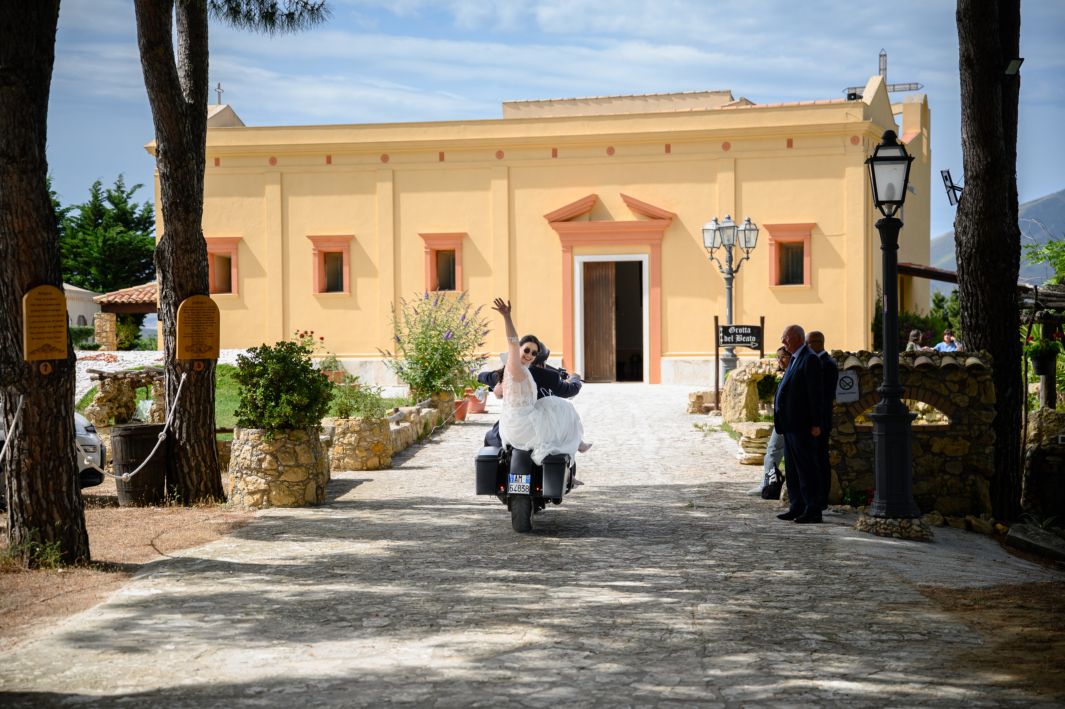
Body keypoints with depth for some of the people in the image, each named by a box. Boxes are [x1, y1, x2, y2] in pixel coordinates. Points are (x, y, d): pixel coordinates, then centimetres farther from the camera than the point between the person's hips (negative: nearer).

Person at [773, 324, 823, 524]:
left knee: (807, 468, -5)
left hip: (802, 426, -10)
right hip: (790, 425, 10)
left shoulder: (810, 359, -12)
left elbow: (816, 393, -16)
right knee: (793, 468, 14)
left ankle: (813, 512, -1)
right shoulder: (795, 359, 18)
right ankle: (798, 507, 21)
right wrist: (780, 422, 18)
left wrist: (815, 424, -18)